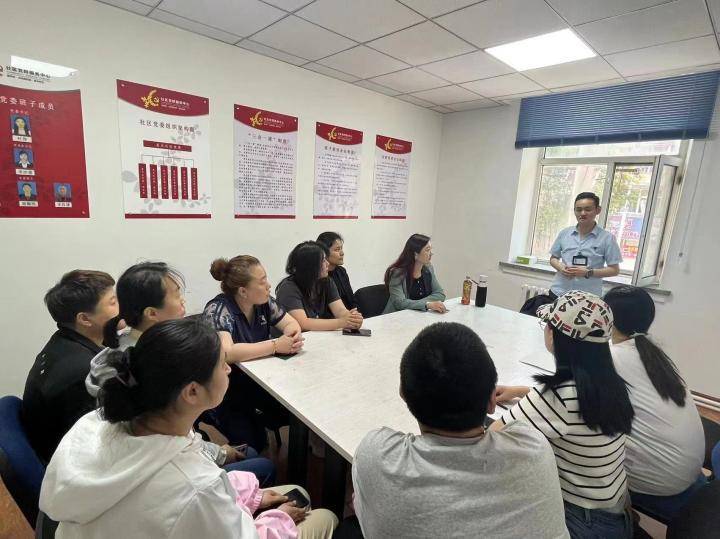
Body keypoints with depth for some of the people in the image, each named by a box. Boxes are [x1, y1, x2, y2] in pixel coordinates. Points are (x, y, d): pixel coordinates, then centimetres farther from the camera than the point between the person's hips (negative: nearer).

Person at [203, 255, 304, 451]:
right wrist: (276, 345, -34)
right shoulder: (218, 310, -25)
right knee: (255, 442, -15)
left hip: (260, 379, 6)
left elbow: (290, 323, 3)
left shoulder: (263, 302, -6)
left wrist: (294, 336, -21)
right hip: (226, 389, -5)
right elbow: (226, 353, -39)